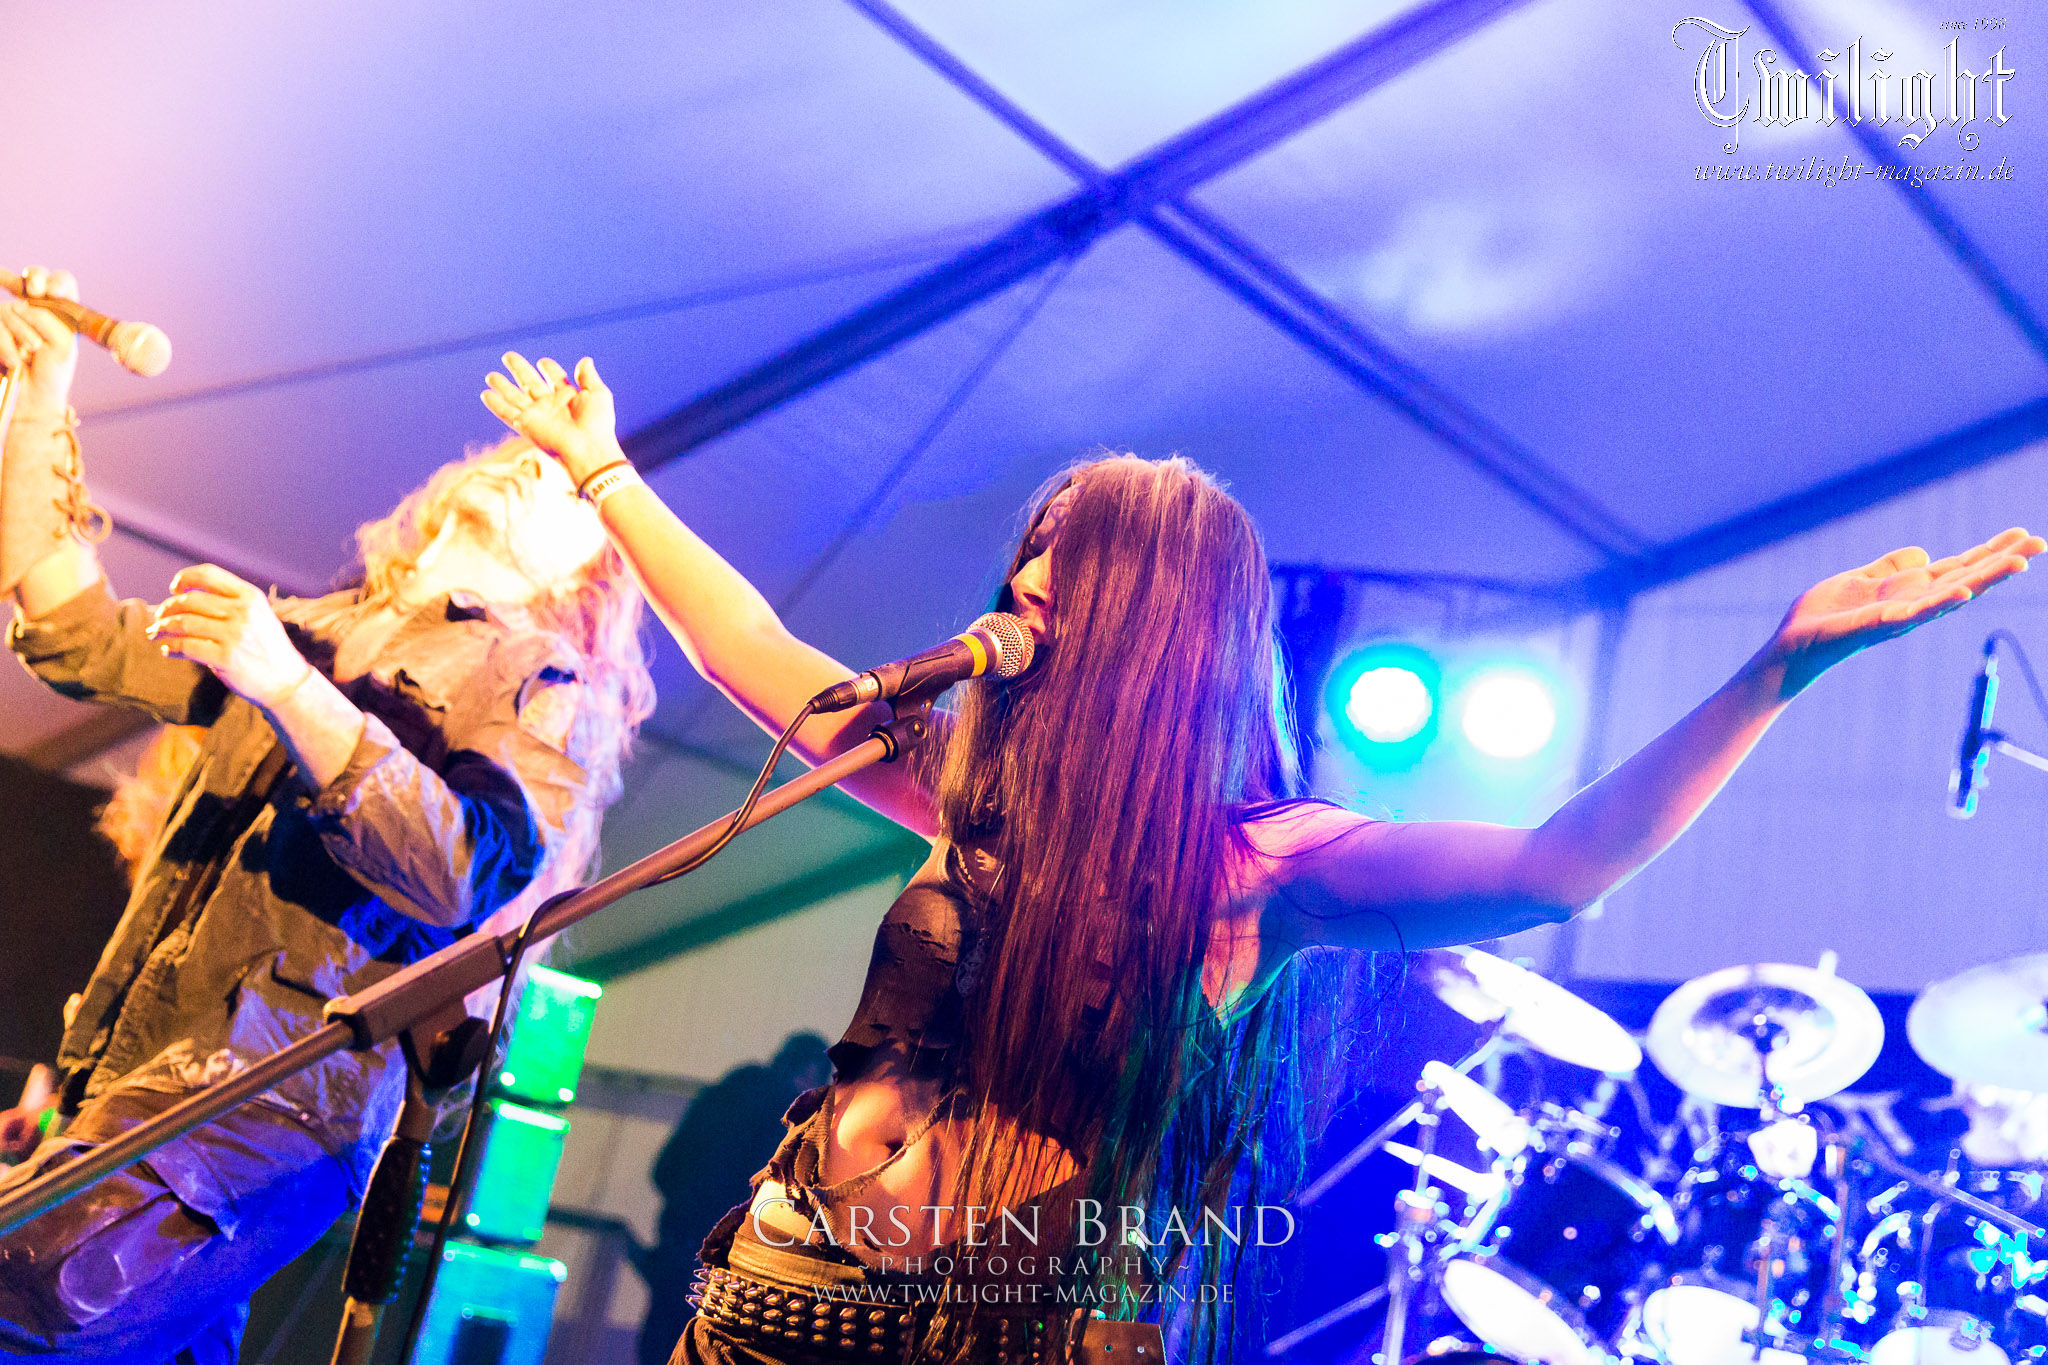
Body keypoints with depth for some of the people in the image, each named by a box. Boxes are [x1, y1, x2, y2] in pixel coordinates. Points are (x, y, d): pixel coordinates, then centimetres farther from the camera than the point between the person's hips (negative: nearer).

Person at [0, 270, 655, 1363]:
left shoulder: (552, 687, 1)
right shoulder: (324, 633, 22)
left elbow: (471, 875, -17)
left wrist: (291, 690, -22)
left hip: (266, 1116, -7)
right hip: (131, 1086, 7)